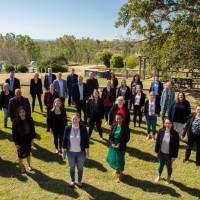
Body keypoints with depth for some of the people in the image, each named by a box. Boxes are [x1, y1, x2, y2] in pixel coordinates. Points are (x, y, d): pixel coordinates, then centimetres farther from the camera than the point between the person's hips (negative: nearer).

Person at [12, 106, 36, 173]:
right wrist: (16, 143, -8)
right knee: (21, 155, 14)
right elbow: (14, 133, -11)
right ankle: (21, 167, 38)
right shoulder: (15, 121, -19)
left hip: (28, 139, 2)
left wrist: (32, 139, 2)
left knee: (28, 153, 20)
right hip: (20, 141, -2)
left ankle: (29, 165, 44)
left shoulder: (30, 119, -13)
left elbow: (32, 129, -2)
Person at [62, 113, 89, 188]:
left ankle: (79, 181, 41)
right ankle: (72, 181, 43)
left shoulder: (83, 128, -13)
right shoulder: (67, 128, -11)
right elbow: (64, 140, -2)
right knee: (71, 167, 19)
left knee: (80, 167, 17)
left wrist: (87, 152, -3)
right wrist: (63, 152, 1)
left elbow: (86, 140, -5)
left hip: (81, 152, 0)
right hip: (70, 153, 1)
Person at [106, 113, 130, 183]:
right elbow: (110, 135, 3)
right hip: (113, 145, 4)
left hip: (121, 147, -4)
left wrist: (120, 145, -17)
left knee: (120, 160, 7)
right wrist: (112, 143, -13)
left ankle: (121, 174, 32)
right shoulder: (113, 125, -3)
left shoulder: (125, 127, -14)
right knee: (112, 158, 16)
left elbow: (127, 138, -10)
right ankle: (116, 169, 47)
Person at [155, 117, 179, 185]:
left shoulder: (175, 134, -20)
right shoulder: (161, 131, -13)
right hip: (161, 153, 2)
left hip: (169, 155, -2)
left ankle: (168, 178, 45)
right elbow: (157, 142, -2)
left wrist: (174, 156, -9)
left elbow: (176, 146, -11)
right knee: (161, 165, 22)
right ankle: (159, 176, 47)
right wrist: (156, 152, 1)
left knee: (169, 166, 19)